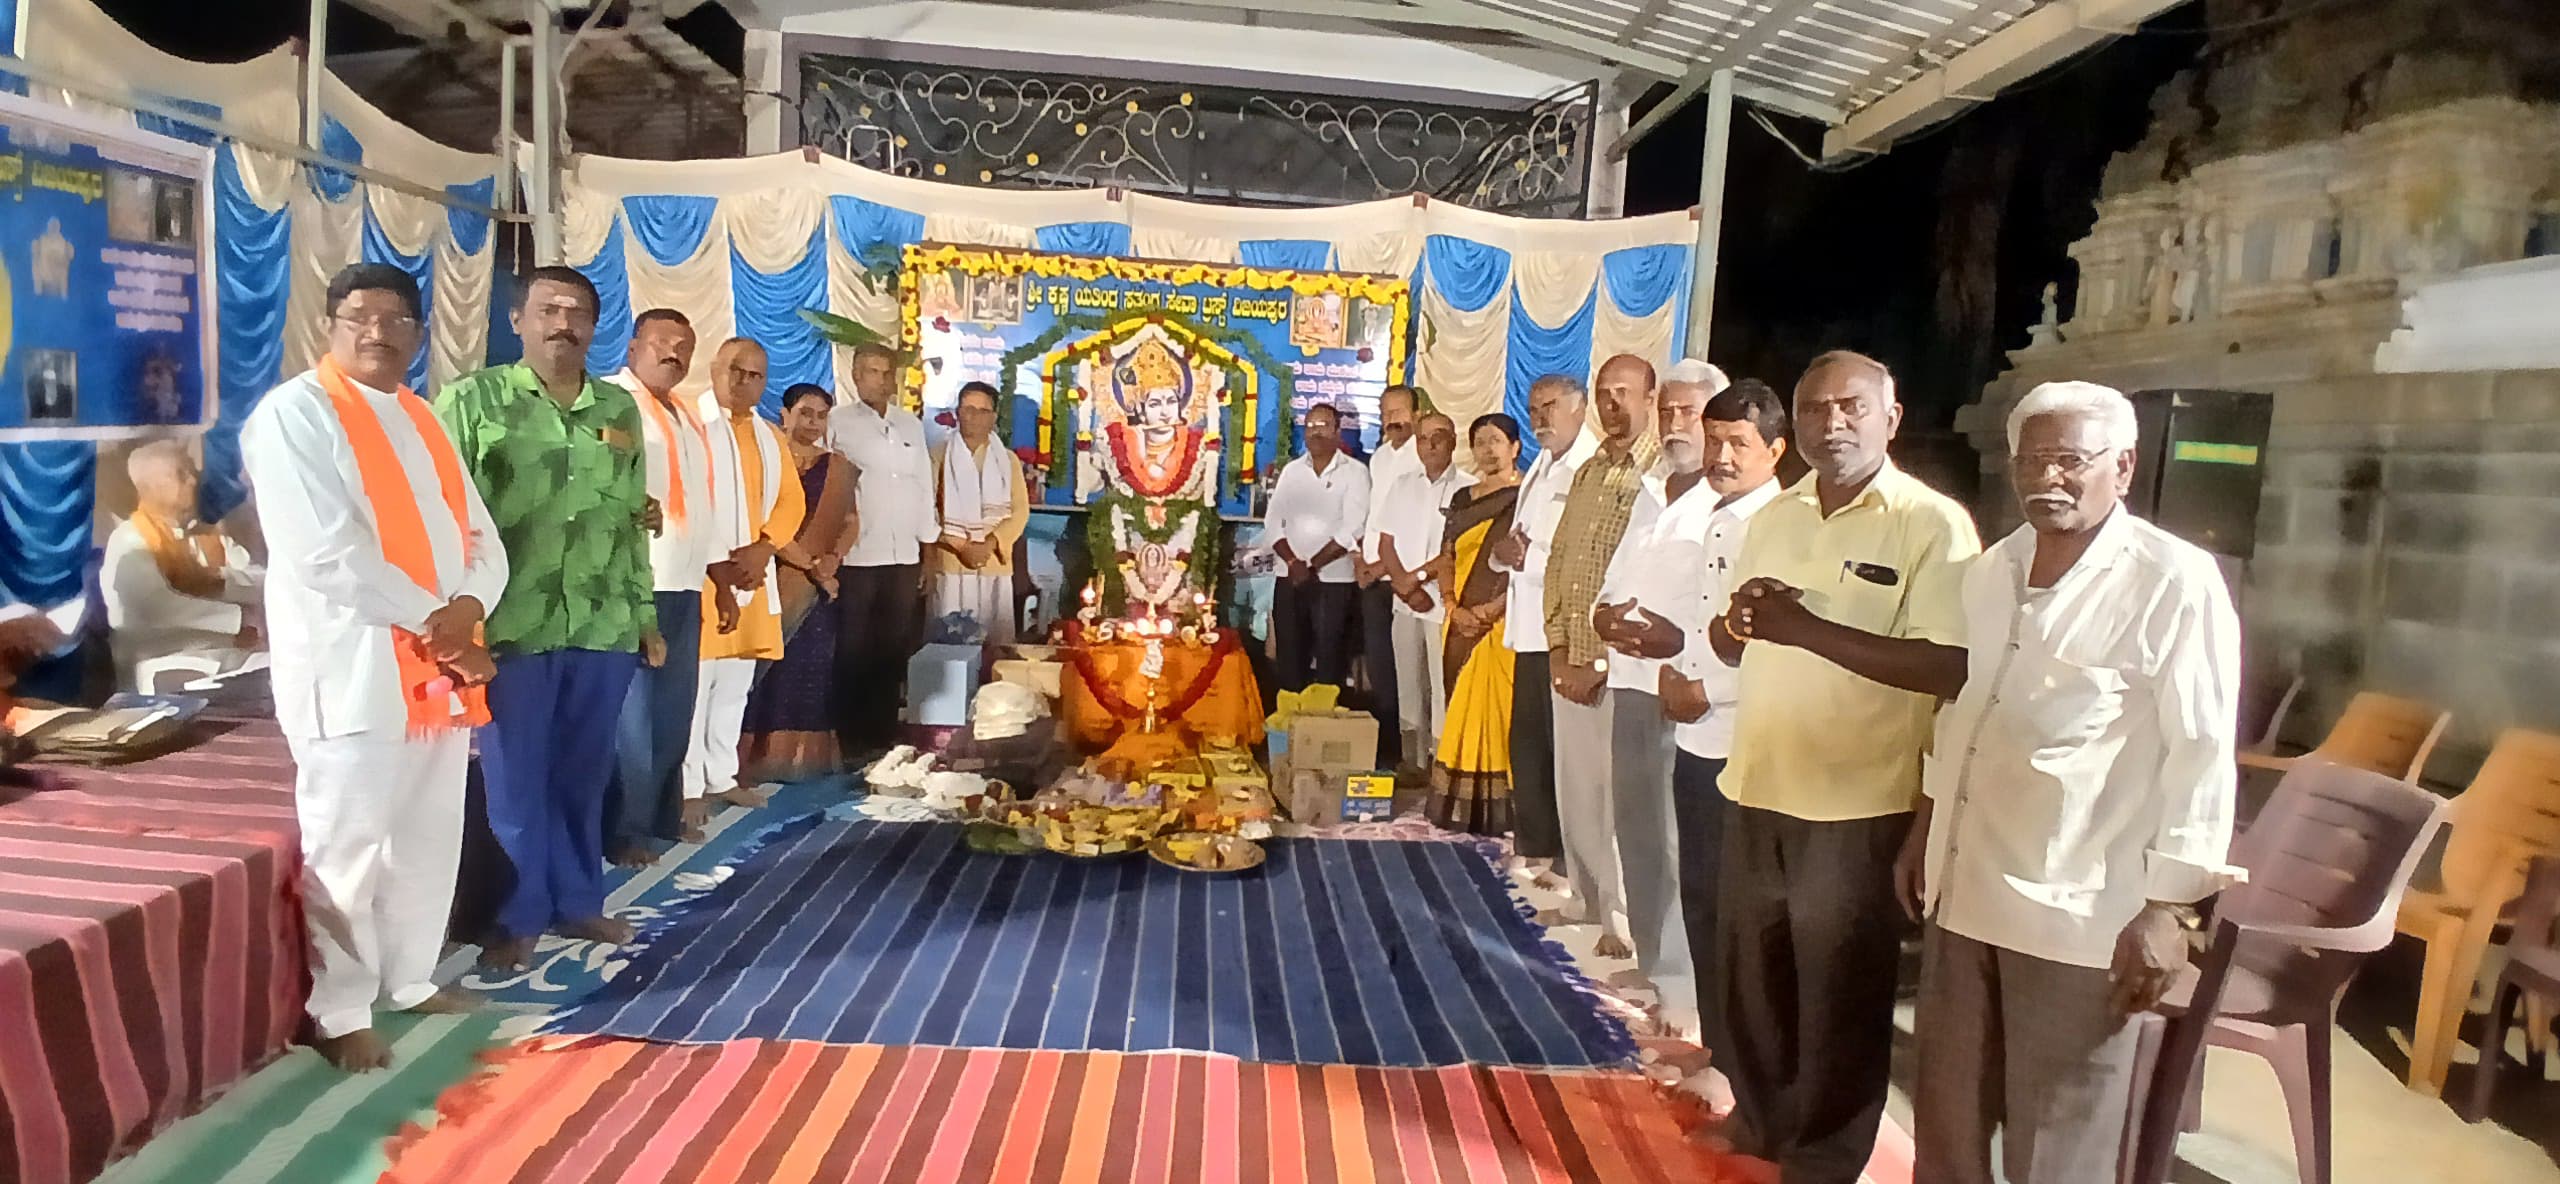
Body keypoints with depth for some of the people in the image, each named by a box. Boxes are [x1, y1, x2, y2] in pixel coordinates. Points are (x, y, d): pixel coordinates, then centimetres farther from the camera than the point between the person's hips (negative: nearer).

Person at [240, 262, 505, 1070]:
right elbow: (327, 553, -17)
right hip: (350, 664, -7)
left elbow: (481, 534, 11)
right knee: (345, 843, -1)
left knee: (430, 835, 14)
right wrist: (432, 621, -14)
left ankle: (411, 979, 29)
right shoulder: (293, 414, -6)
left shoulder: (421, 420, 17)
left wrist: (467, 607, -9)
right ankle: (339, 1011, 12)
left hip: (439, 662, 7)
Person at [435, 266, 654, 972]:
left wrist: (644, 610, 13)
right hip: (513, 625, -3)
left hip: (603, 626, 4)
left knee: (584, 774, 13)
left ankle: (576, 901, 28)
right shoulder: (472, 399, -1)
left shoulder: (619, 409, 12)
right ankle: (516, 919, 19)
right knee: (514, 778, 6)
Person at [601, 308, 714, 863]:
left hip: (684, 582, 8)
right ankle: (623, 829, 2)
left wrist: (715, 567, 22)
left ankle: (664, 813, 23)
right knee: (630, 710, -5)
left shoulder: (688, 414, 21)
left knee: (674, 708, 12)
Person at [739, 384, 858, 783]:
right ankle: (759, 754, 1)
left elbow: (850, 520, 6)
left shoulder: (837, 466, 11)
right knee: (767, 662, -4)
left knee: (811, 664, 4)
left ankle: (805, 753, 11)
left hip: (817, 581, 2)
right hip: (772, 577, -2)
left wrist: (835, 556, -8)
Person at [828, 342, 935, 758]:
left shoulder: (911, 424, 14)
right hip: (856, 555, -4)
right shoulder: (837, 422, 0)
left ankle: (884, 735, 18)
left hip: (904, 556, 4)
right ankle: (851, 740, 11)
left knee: (894, 650, 8)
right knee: (853, 652, 2)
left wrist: (927, 552, 13)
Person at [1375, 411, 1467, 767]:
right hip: (1406, 603, 5)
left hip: (1445, 601, -5)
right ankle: (1411, 762, 18)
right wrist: (1405, 585, -3)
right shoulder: (1403, 484, 12)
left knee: (1442, 688, -7)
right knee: (1409, 686, 9)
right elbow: (1385, 542, 10)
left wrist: (1417, 577, -7)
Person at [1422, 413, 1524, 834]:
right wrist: (1454, 607, -1)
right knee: (1460, 711, 7)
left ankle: (1496, 807, -1)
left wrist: (1494, 607, -16)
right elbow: (1447, 558, 15)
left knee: (1497, 710, -6)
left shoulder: (1527, 498, -3)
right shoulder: (1462, 499, 16)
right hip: (1462, 622, 6)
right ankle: (1459, 803, 14)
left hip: (1505, 621, -6)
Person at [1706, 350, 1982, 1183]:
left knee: (1838, 989, 9)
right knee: (1748, 967, 18)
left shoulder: (1933, 524, -10)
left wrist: (1812, 629, -28)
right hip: (1758, 786, 6)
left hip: (1858, 802, -5)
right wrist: (1736, 622, -10)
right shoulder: (1775, 516, 9)